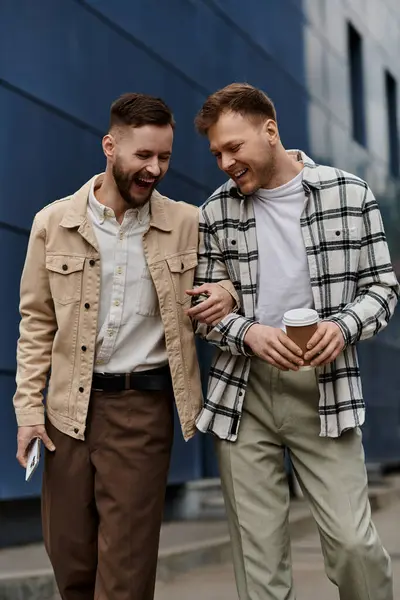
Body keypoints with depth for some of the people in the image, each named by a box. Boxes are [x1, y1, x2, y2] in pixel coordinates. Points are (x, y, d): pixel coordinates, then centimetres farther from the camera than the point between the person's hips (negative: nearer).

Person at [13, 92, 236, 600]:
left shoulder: (188, 225, -1)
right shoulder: (53, 223, 1)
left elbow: (224, 282, 14)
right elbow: (37, 322, 6)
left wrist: (228, 293, -11)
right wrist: (28, 407, 1)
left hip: (144, 406, -1)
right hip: (69, 405, 2)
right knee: (68, 555, 11)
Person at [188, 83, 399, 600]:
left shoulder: (348, 193, 1)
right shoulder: (217, 211, 5)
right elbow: (204, 306, 8)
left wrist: (344, 326, -15)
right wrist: (249, 333, -12)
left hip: (325, 388, -1)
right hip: (243, 393, 2)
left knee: (353, 541, -6)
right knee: (258, 553, 4)